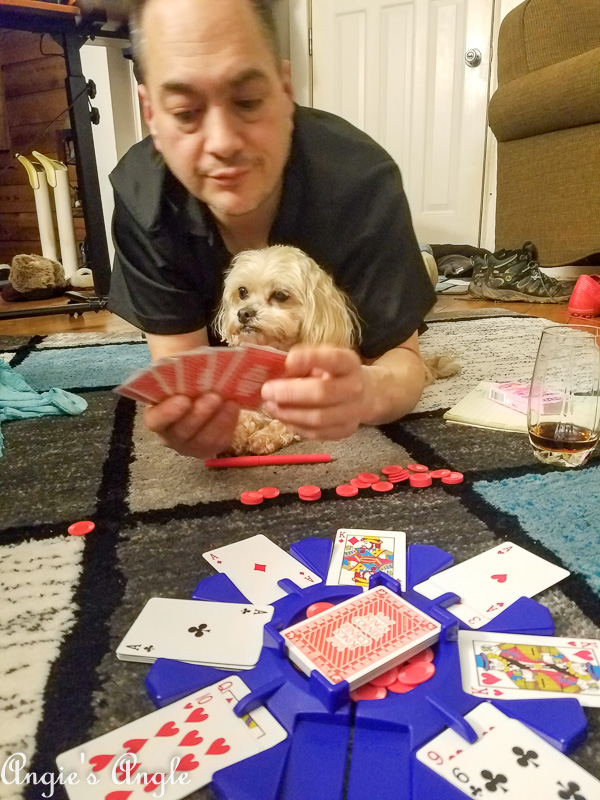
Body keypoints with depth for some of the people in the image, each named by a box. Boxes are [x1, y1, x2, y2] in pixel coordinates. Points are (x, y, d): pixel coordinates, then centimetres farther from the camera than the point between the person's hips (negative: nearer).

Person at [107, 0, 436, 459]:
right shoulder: (141, 194, -29)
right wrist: (184, 413, -51)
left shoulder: (361, 180, -34)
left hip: (339, 365, 0)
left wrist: (368, 392, -54)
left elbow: (402, 357, -29)